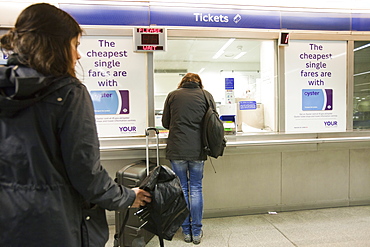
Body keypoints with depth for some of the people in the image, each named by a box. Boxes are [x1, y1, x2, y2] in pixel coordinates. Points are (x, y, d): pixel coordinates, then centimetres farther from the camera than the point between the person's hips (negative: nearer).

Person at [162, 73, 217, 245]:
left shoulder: (172, 95, 5)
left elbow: (165, 123, 9)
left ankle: (187, 231, 22)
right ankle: (196, 232, 19)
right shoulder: (206, 95, 5)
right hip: (198, 151, 1)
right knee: (196, 189, 11)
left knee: (182, 189, 11)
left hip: (177, 150, 0)